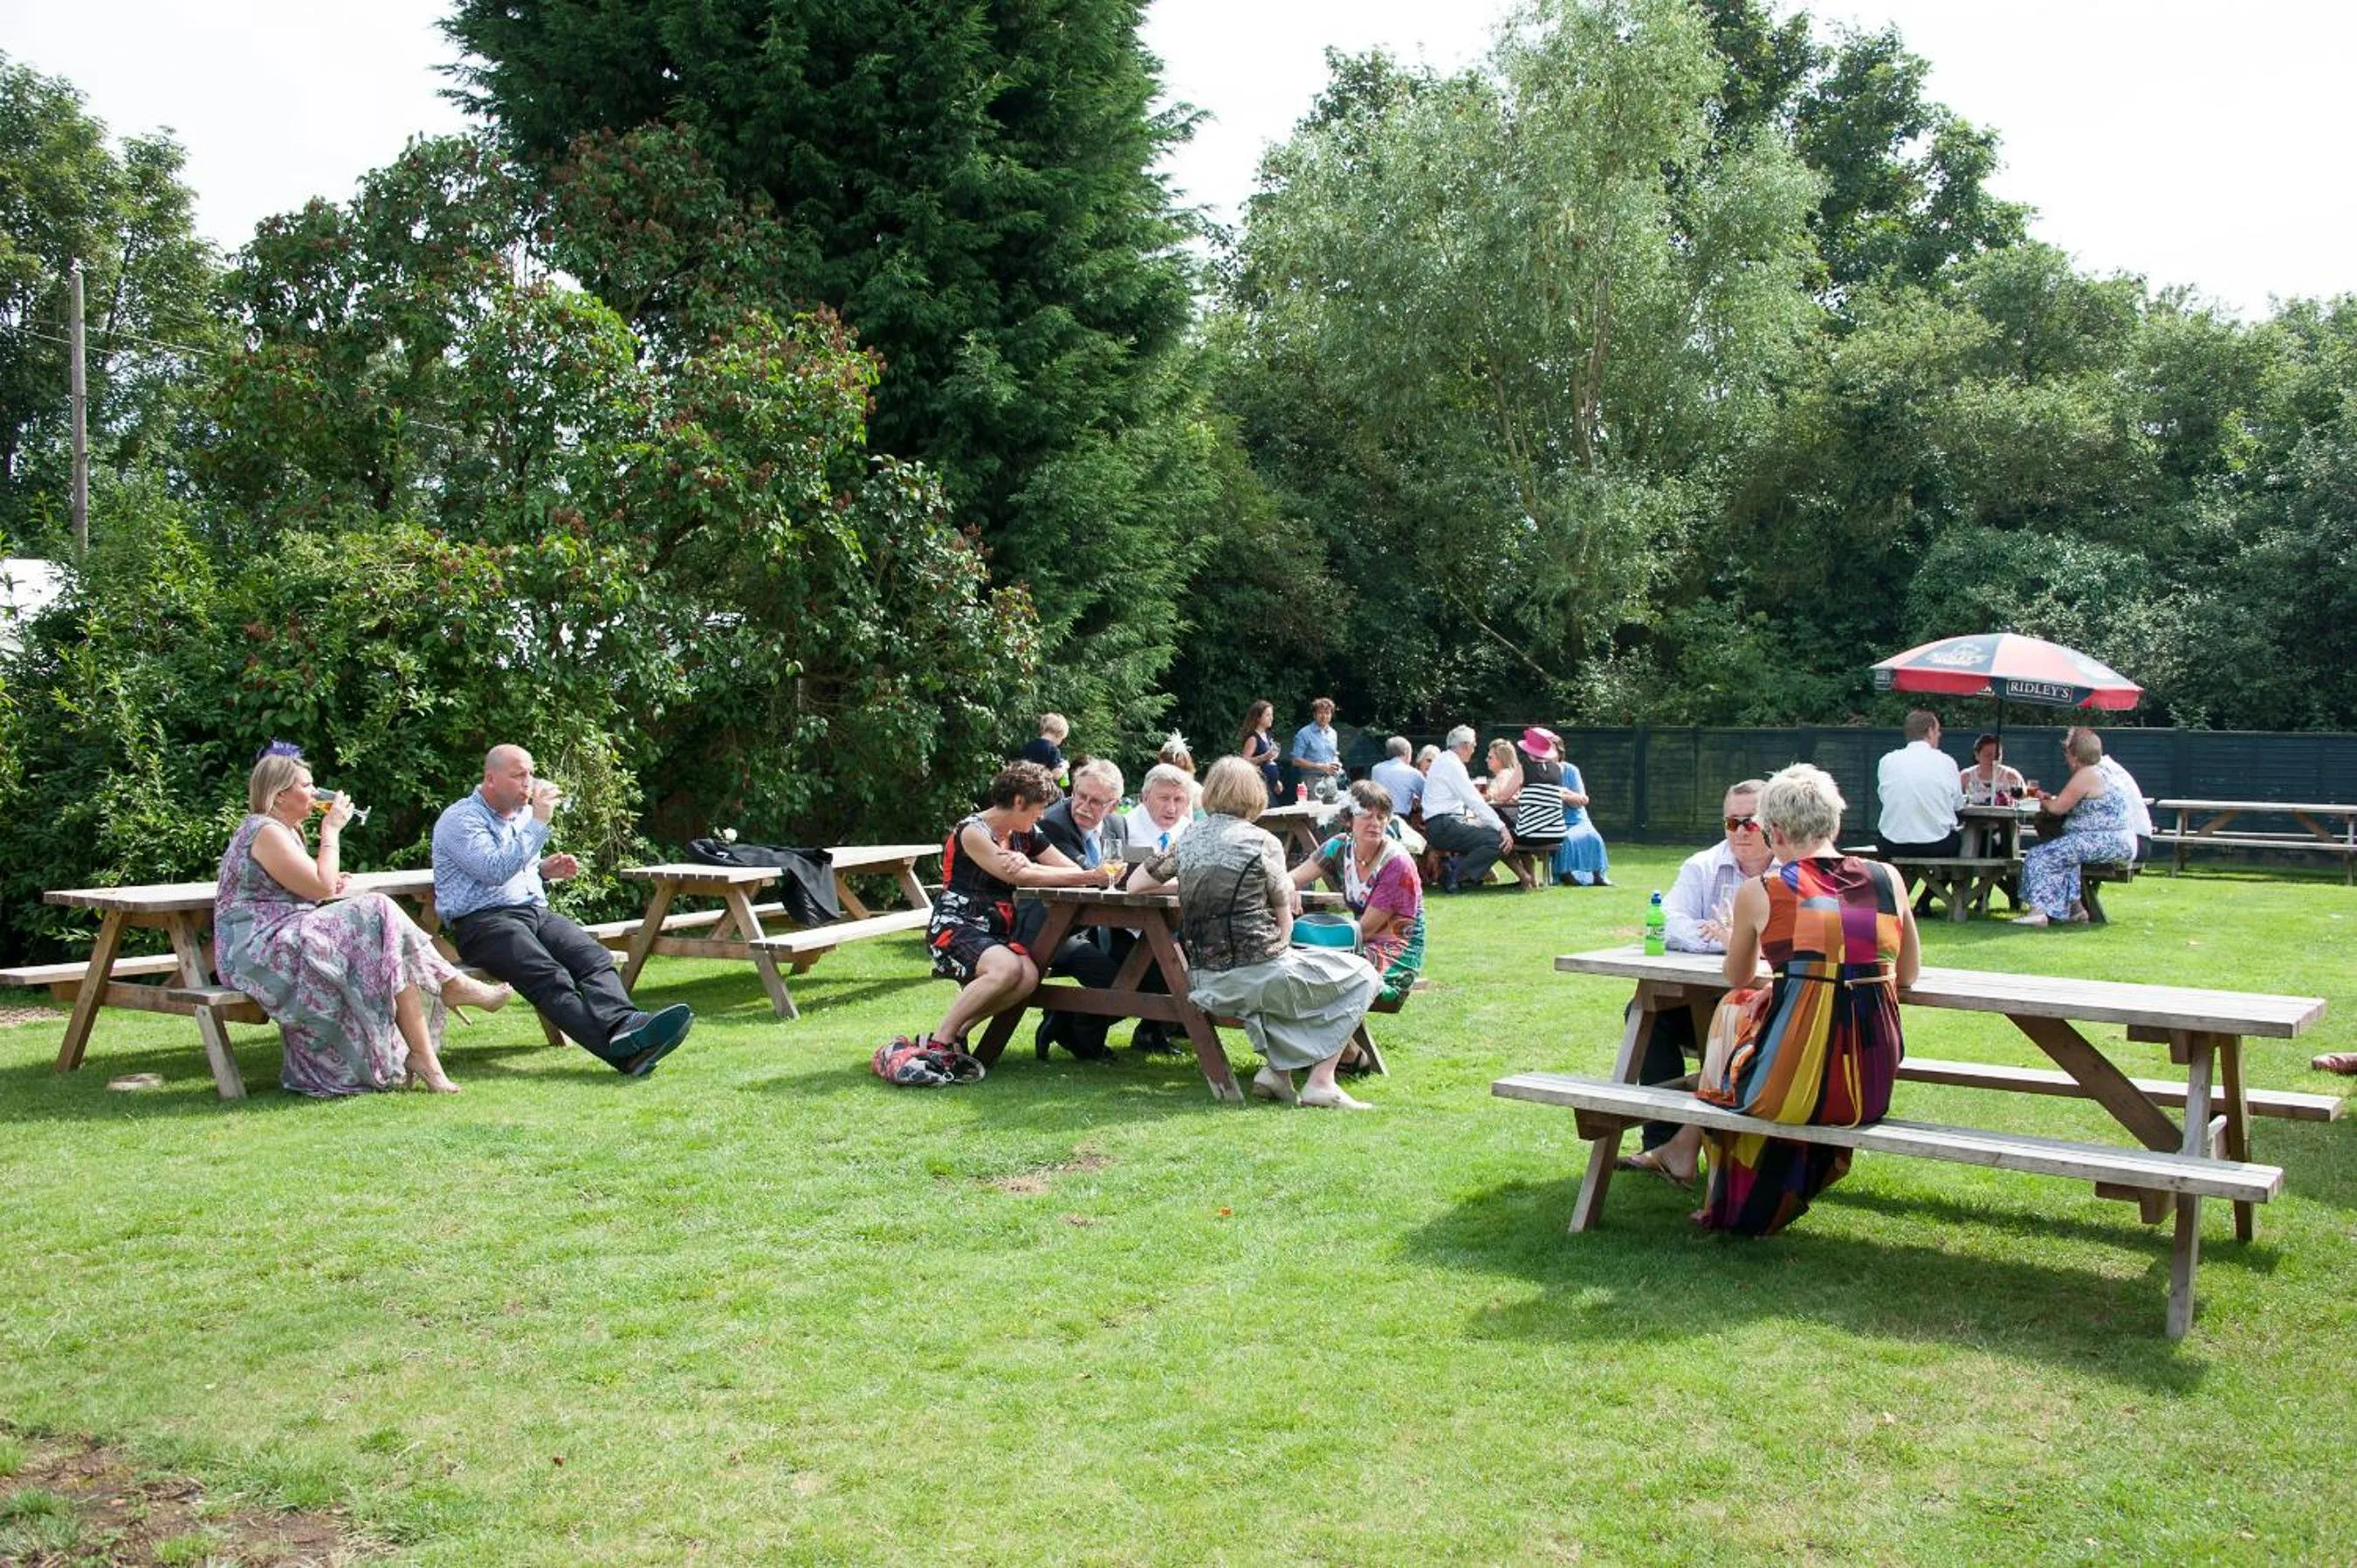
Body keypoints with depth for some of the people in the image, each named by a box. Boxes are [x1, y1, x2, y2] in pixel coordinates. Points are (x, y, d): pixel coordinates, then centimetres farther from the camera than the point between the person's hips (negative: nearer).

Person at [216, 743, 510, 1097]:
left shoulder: (283, 831, 21)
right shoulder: (265, 832, -11)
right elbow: (321, 887, -16)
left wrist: (330, 885, 5)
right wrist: (332, 831, -7)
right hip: (260, 950, -10)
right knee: (379, 917, -19)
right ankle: (452, 985, -15)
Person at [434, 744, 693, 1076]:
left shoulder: (523, 813, 23)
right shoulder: (461, 819, -3)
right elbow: (495, 871, -18)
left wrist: (544, 869, 13)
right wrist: (538, 822, -15)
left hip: (535, 912, 7)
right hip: (482, 922, -7)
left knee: (595, 958, -25)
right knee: (549, 977, -34)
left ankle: (625, 1026, -51)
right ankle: (623, 1051, -53)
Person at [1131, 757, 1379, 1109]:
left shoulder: (1187, 843, 7)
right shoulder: (1262, 843, -5)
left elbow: (1137, 884, 19)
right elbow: (1285, 920, 1)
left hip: (1207, 985, 6)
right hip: (1259, 972, -6)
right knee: (1361, 977, 13)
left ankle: (1275, 1068, 14)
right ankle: (1321, 1080, 2)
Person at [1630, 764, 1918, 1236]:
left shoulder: (1759, 891, -2)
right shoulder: (1889, 880, 6)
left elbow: (1738, 978, 15)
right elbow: (1907, 975, 19)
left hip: (1793, 1090, -4)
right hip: (1874, 1090, 4)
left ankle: (1685, 1149, 47)